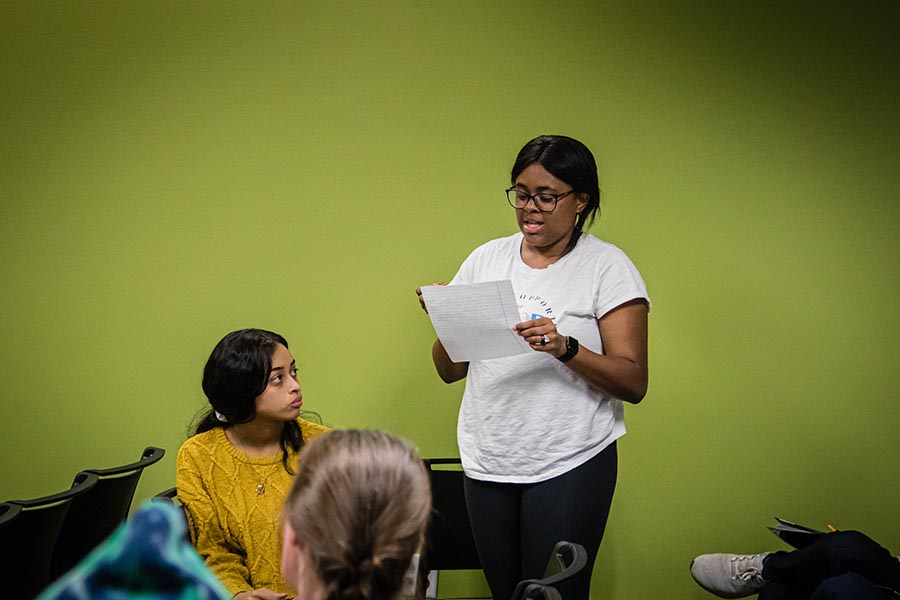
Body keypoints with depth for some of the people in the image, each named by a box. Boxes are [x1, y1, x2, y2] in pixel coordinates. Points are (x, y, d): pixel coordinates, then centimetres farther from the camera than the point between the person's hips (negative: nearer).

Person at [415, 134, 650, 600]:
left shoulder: (606, 266, -4)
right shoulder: (487, 259, 8)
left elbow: (633, 383, -10)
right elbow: (450, 371, 12)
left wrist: (566, 348, -25)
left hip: (569, 467, -4)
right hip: (486, 463, 4)